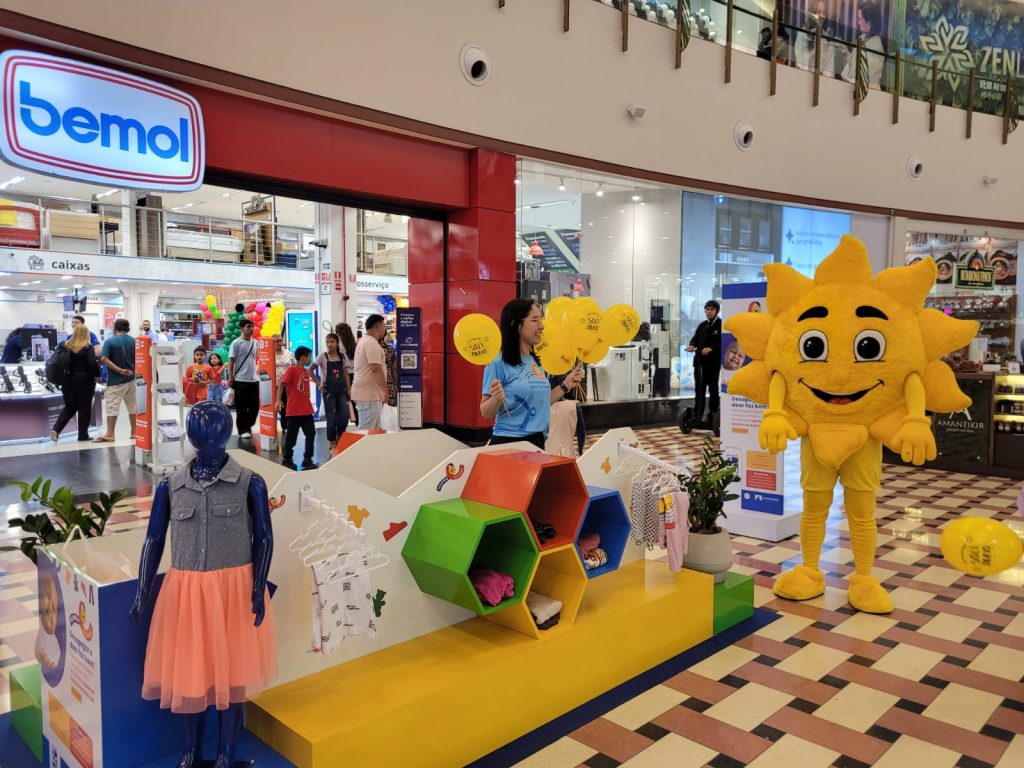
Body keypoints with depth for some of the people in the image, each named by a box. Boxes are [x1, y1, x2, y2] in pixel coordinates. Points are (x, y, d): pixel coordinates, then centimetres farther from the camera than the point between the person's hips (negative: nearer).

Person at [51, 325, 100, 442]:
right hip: (84, 381, -4)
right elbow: (92, 363, -18)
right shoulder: (88, 347, -10)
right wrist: (96, 375, -5)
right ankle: (83, 436, 9)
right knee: (84, 408, 6)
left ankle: (56, 429, 1)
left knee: (69, 407, 17)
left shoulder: (66, 346, 3)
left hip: (68, 381, 4)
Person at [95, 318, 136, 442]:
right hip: (131, 379, 4)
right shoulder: (134, 341, 2)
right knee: (133, 407, 13)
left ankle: (109, 434, -6)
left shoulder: (110, 341, -9)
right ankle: (134, 431, 19)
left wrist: (119, 370, -18)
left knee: (112, 407, -4)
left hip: (115, 381, -4)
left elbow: (104, 359, -19)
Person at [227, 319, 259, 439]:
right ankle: (243, 430, 10)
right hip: (240, 380, -6)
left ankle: (248, 426, 25)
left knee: (255, 406, 8)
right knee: (241, 407, 1)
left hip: (254, 379, 6)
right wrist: (230, 378, -11)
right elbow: (231, 361, -7)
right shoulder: (236, 343, -7)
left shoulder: (255, 342, 10)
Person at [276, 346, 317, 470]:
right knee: (291, 436, 4)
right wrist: (279, 400, -23)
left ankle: (307, 460, 12)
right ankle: (288, 459, 17)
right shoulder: (292, 370, -9)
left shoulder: (306, 372, 13)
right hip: (294, 411, -7)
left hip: (307, 411, 7)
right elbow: (282, 384, -14)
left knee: (311, 434, 4)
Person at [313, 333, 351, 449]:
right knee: (331, 418, -1)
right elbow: (310, 370, -1)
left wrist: (349, 389, 3)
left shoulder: (342, 356, 5)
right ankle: (332, 443, 12)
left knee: (345, 415, -4)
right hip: (328, 391, -3)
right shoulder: (322, 356, -4)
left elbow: (346, 375, 9)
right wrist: (319, 384, -6)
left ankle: (339, 438, 18)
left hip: (341, 390, 3)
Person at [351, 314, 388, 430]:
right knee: (367, 431, -7)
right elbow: (376, 369, -23)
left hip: (367, 393, 10)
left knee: (375, 429, 14)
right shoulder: (372, 343, -15)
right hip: (369, 394, -10)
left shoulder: (364, 341, 18)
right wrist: (385, 390, -18)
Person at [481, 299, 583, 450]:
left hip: (537, 442, 7)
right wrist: (496, 399, -30)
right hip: (508, 442, -7)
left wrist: (566, 386, 14)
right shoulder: (499, 363, -14)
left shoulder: (535, 362, 8)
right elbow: (486, 413, -12)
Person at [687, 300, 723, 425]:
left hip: (713, 362, -6)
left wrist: (711, 349, -27)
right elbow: (695, 338, 13)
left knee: (713, 389, 4)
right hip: (699, 361, 6)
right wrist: (691, 345, -10)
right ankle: (697, 417, 13)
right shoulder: (702, 325, 17)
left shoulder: (721, 325, -4)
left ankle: (713, 417, 12)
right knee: (699, 389, 8)